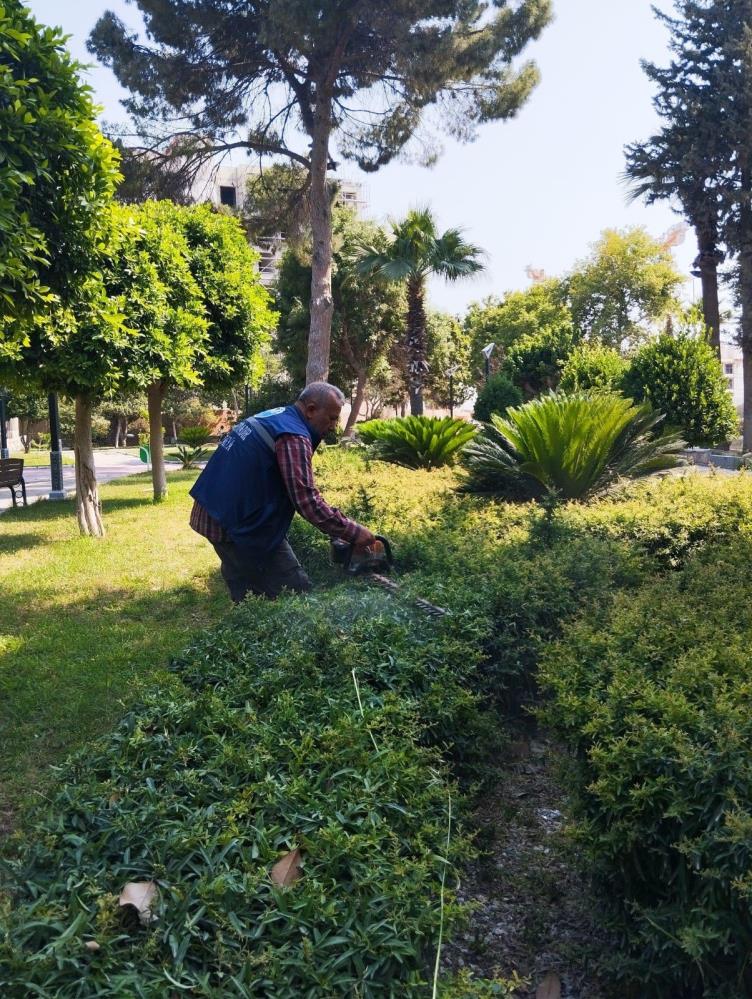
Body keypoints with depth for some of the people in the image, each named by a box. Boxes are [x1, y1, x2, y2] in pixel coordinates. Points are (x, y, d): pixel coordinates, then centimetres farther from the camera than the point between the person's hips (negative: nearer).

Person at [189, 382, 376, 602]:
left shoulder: (272, 417, 13)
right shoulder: (293, 436, -17)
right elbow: (307, 501, -24)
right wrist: (353, 532, -18)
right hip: (242, 525, -10)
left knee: (245, 592, 17)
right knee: (295, 594, -5)